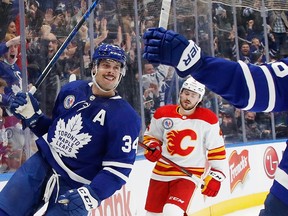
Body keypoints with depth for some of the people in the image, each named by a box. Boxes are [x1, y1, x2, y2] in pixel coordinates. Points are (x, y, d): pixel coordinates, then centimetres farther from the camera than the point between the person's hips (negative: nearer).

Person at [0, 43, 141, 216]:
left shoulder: (126, 117, -13)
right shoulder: (72, 89, 3)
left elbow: (119, 167, -16)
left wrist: (92, 195, -29)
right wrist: (32, 115, 0)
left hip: (74, 187, -5)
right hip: (41, 164, 5)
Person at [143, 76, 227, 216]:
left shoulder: (207, 119, -7)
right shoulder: (163, 114, -1)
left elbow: (217, 150, -2)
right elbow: (150, 136, 14)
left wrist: (215, 176, -5)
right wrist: (151, 147, -7)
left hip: (188, 175, -4)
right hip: (161, 173, 4)